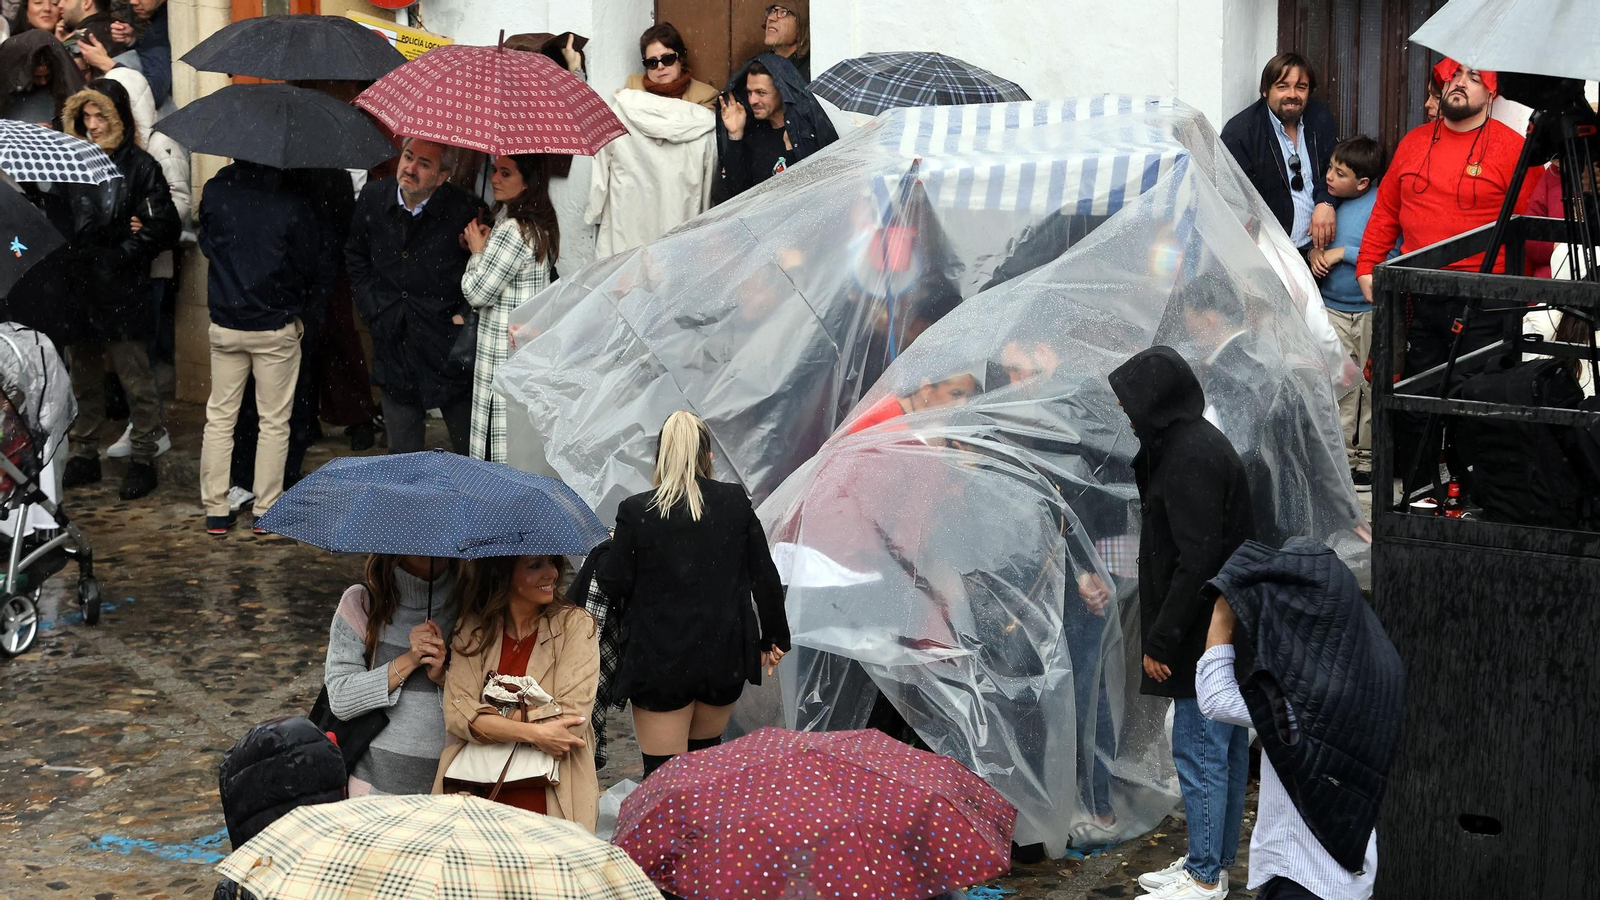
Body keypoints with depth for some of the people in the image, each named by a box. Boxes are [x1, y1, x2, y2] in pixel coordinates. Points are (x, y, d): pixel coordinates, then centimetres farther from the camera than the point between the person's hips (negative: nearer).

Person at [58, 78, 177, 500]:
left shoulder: (139, 166, -4)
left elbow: (164, 228, -7)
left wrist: (120, 254, -11)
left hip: (121, 292, -5)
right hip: (77, 291, 5)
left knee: (136, 379, -1)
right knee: (83, 379, 14)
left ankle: (143, 459, 8)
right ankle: (84, 454, 24)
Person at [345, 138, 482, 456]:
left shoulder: (463, 210, -15)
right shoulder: (373, 197, -1)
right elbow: (355, 257, 15)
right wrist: (372, 308, 8)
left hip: (449, 348, -4)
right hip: (394, 345, 4)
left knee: (472, 451, 5)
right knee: (401, 453, 13)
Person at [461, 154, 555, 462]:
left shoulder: (513, 230, -20)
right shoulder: (539, 223, 11)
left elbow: (477, 292, -16)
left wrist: (477, 251, 0)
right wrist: (485, 246, 9)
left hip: (506, 353, -10)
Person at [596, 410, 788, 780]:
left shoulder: (636, 511, -9)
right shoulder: (736, 503, -1)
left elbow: (614, 584, -5)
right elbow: (765, 576, 3)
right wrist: (774, 636, 15)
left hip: (660, 662, -3)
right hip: (725, 658, 3)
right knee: (706, 753, 24)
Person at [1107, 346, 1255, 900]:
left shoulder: (1191, 456, -20)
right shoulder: (1198, 443, 13)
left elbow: (1196, 561, -24)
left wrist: (1162, 641, -19)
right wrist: (1164, 636, 19)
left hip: (1206, 637, -10)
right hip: (1226, 632, 10)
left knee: (1199, 753, -3)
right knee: (1225, 751, 16)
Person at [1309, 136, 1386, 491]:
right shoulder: (1329, 202, 3)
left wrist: (1344, 253, -19)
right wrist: (1316, 252, -2)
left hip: (1373, 310, -4)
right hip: (1334, 308, 4)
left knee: (1374, 386, 6)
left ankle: (1369, 458, 17)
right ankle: (1342, 457, 10)